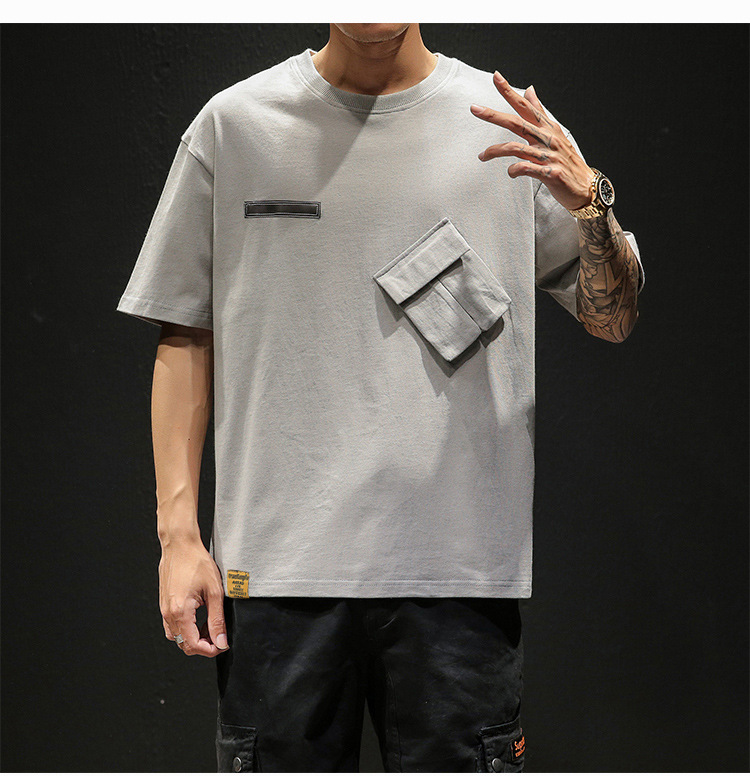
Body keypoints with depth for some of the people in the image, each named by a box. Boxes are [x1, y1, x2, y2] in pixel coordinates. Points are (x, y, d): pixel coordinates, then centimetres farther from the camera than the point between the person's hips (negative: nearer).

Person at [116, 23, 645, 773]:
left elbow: (615, 320, 6)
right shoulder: (234, 123, 6)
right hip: (278, 564, 0)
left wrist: (590, 204, -14)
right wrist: (178, 529, 1)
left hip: (461, 566, 0)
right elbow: (185, 337, 8)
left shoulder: (507, 122, 5)